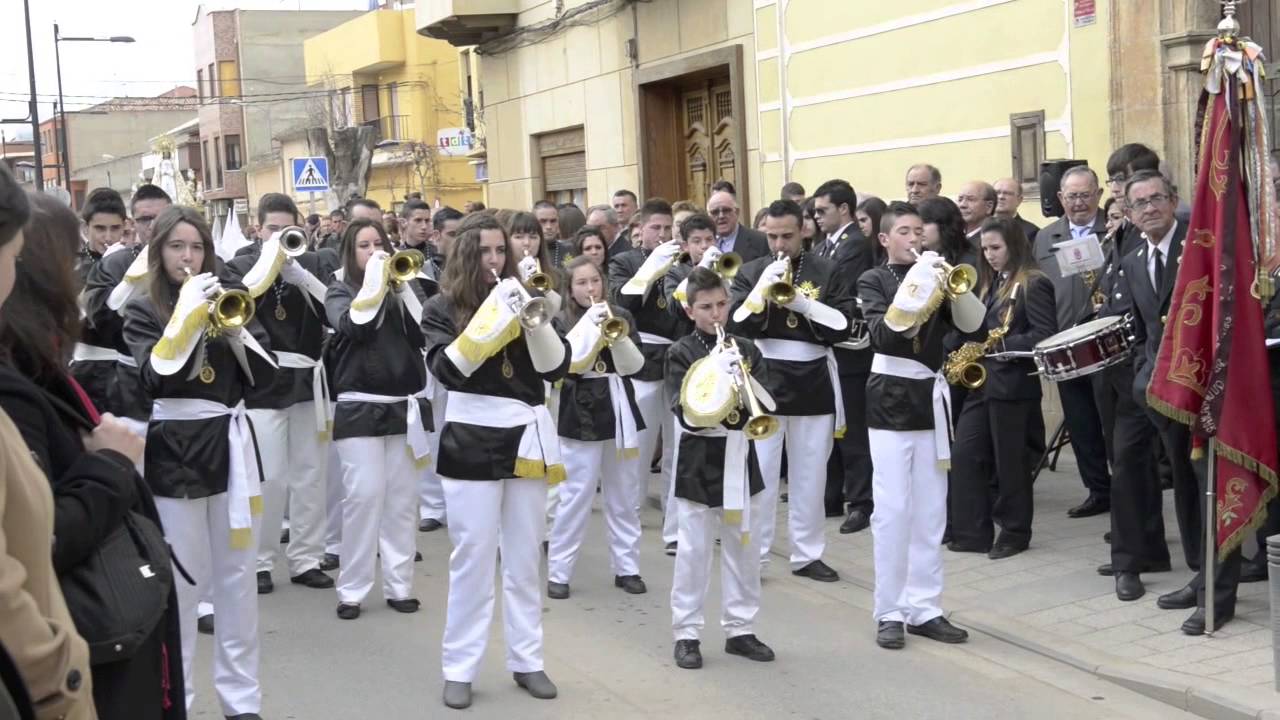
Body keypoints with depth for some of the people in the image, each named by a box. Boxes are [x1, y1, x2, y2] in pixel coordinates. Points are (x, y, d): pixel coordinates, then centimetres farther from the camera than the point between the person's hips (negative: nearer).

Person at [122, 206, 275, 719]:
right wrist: (188, 315, -19)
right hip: (175, 453, -4)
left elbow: (264, 374, 3)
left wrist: (234, 327, -11)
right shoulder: (143, 311, -1)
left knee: (239, 575, 8)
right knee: (181, 581, -2)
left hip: (231, 445, 4)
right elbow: (156, 378, -17)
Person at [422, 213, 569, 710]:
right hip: (473, 442, -3)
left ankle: (527, 661, 19)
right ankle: (459, 668, 8)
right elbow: (447, 369, -17)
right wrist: (493, 315, -21)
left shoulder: (524, 298, 9)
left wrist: (534, 321, -16)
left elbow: (557, 367, 0)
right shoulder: (443, 309, 0)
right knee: (472, 560, -2)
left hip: (528, 437, 3)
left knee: (525, 560, 10)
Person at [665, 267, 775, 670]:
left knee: (744, 549, 10)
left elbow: (767, 404, -1)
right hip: (699, 462, -4)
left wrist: (742, 375, -17)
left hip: (740, 459, 4)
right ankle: (687, 634, 10)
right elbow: (686, 413, -14)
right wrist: (716, 374, -24)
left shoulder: (745, 349, 6)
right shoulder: (681, 353, -4)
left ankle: (740, 628, 21)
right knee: (693, 552, 1)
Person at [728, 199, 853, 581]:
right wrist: (763, 288, -17)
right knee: (759, 473, -1)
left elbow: (843, 326, -5)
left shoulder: (827, 271, 3)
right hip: (763, 380, -1)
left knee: (810, 475, 8)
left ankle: (807, 554, 18)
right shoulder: (751, 272, 4)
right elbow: (736, 325, -6)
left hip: (813, 383, 1)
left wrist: (801, 302, -15)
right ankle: (751, 556, 7)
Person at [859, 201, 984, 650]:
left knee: (930, 512, 7)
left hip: (931, 397, 5)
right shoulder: (874, 280, -1)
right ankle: (889, 612, 2)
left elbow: (971, 323, -1)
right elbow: (883, 334, -17)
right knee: (893, 510, -6)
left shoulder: (934, 275, 11)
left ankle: (924, 608, 13)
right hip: (891, 398, -5)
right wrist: (917, 288, -22)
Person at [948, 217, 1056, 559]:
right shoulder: (990, 283, 16)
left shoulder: (1033, 284, -9)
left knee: (1009, 460, 1)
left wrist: (1003, 344, -20)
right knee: (965, 453, 4)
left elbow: (1045, 335, -16)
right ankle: (971, 531, 10)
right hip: (982, 379, 8)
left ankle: (1015, 532, 14)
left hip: (1013, 382, -8)